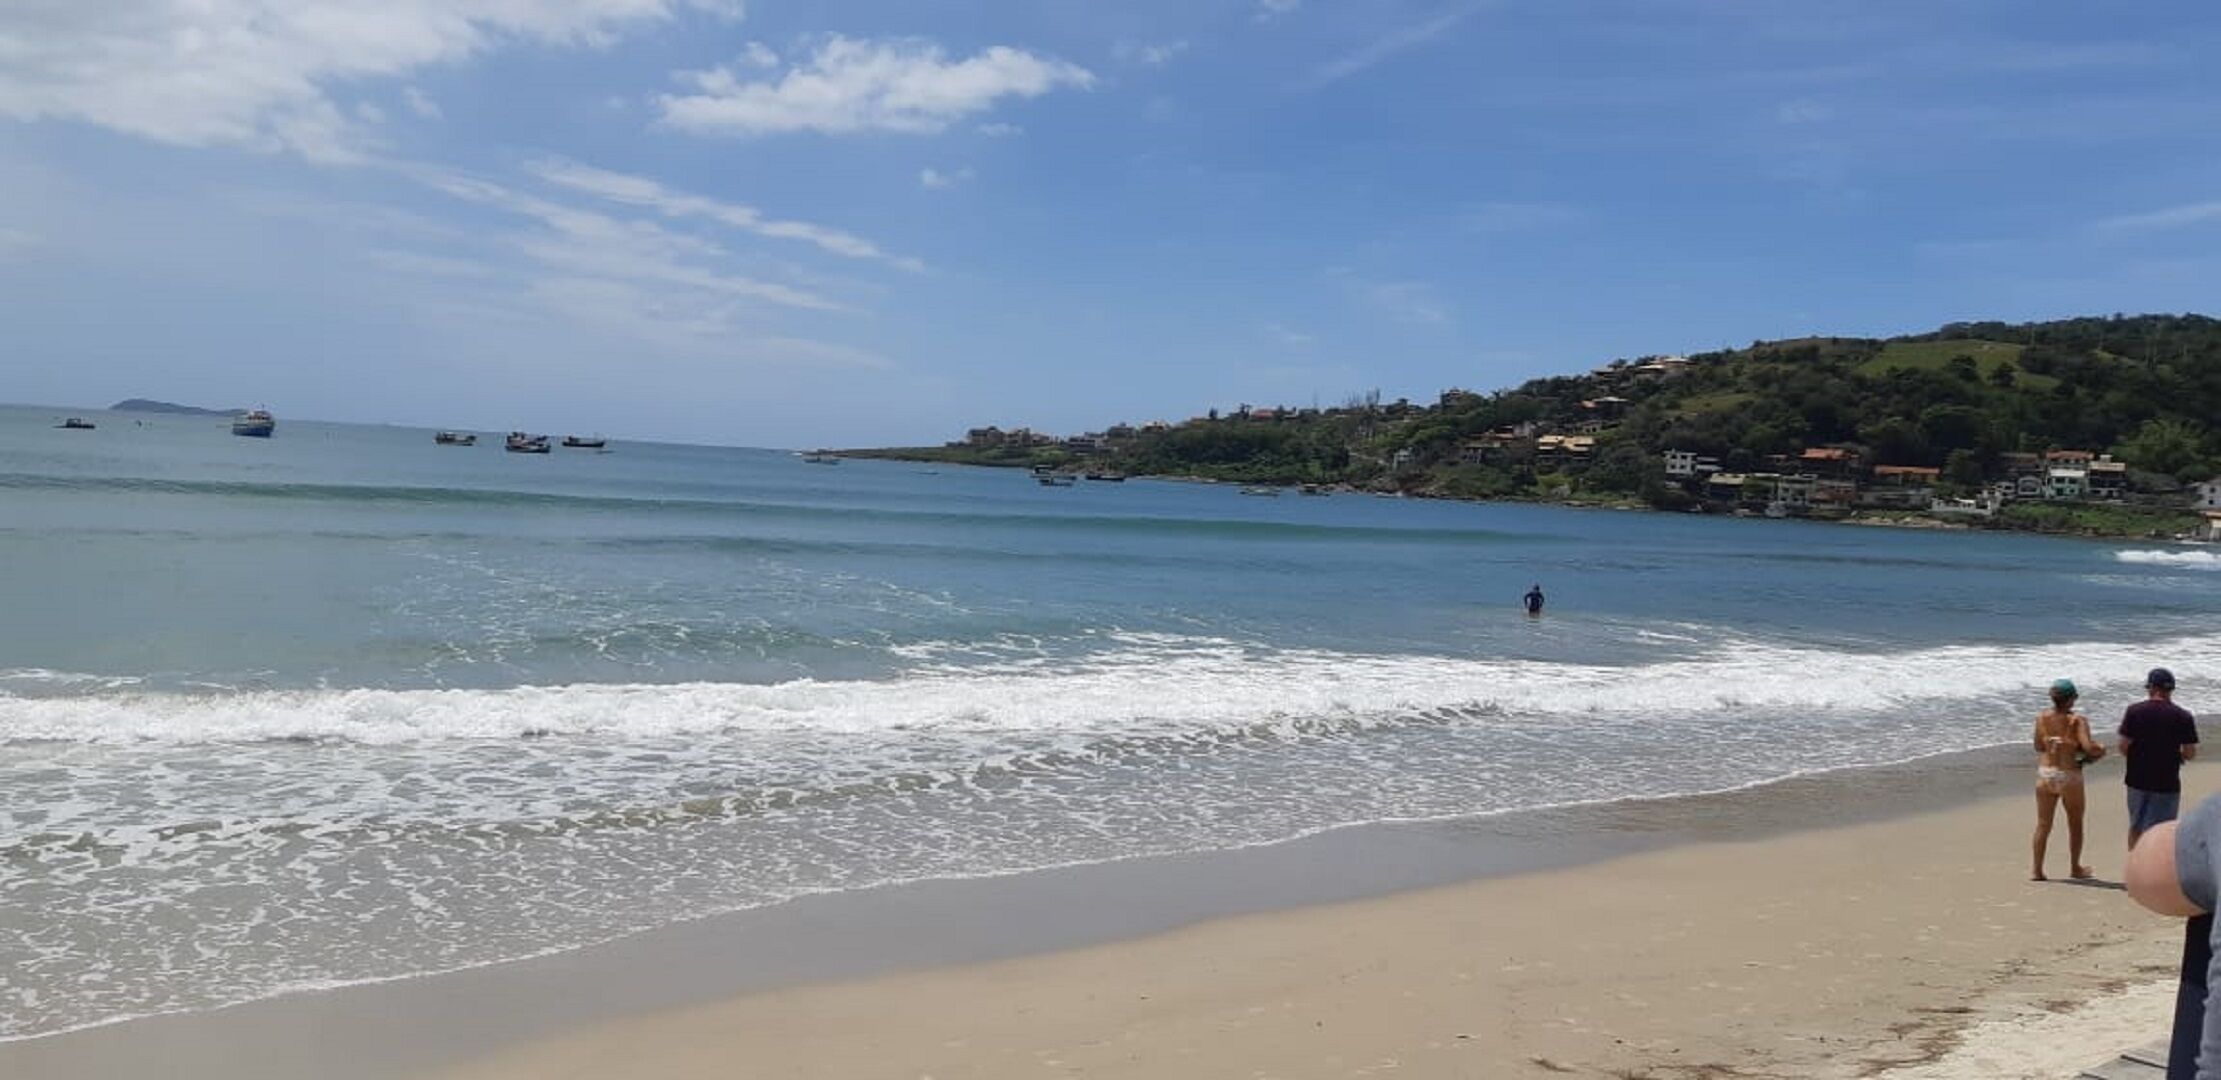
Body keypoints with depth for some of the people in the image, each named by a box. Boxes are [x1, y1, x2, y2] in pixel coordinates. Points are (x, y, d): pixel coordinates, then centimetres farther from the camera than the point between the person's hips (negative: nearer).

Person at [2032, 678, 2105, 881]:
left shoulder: (2042, 717, -2)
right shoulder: (2078, 720, -12)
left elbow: (2038, 746, 2)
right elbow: (2087, 747, -21)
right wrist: (2100, 750, -1)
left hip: (2045, 774, 3)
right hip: (2069, 775, -3)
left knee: (2043, 824, 10)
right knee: (2075, 824, 17)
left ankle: (2036, 869, 9)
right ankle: (2075, 868, 27)